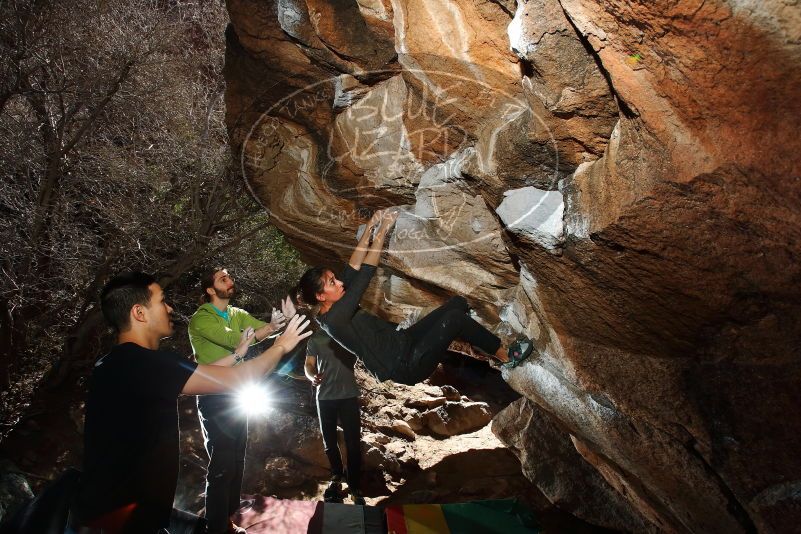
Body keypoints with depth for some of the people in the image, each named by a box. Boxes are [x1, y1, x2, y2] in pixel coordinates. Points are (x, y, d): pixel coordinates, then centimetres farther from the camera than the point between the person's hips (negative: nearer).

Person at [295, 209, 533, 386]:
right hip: (407, 366, -10)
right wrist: (382, 231, -23)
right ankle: (506, 356, 0)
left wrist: (369, 228, -3)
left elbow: (352, 270, 4)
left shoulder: (335, 309, 6)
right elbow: (364, 275, -28)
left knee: (457, 303, 4)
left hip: (404, 341, 10)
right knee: (455, 317, -19)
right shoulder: (334, 320, -23)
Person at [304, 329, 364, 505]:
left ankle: (355, 486, 6)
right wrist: (312, 376, -21)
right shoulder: (315, 338, 3)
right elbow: (309, 365, 2)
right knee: (329, 441, 14)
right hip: (325, 396, 2)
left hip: (348, 395, -2)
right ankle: (336, 478, 34)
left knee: (353, 442, -3)